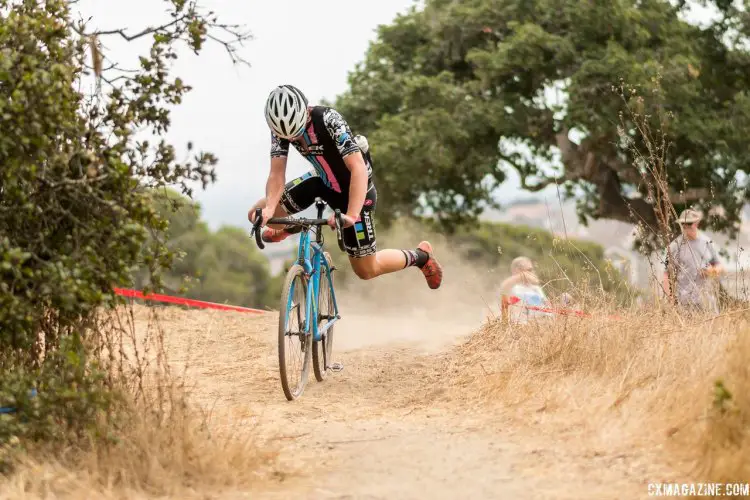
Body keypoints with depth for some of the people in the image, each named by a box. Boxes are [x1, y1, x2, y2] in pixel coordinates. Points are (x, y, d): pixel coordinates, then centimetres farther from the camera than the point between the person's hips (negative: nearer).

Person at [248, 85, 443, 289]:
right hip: (322, 181, 5)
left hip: (353, 188, -5)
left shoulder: (329, 120, -35)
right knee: (257, 215, -3)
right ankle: (294, 227, 32)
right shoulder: (281, 127, -20)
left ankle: (421, 255, 25)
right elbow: (277, 174, -22)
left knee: (365, 270, 0)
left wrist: (351, 215, -53)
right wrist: (269, 208, -41)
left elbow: (358, 168, -41)